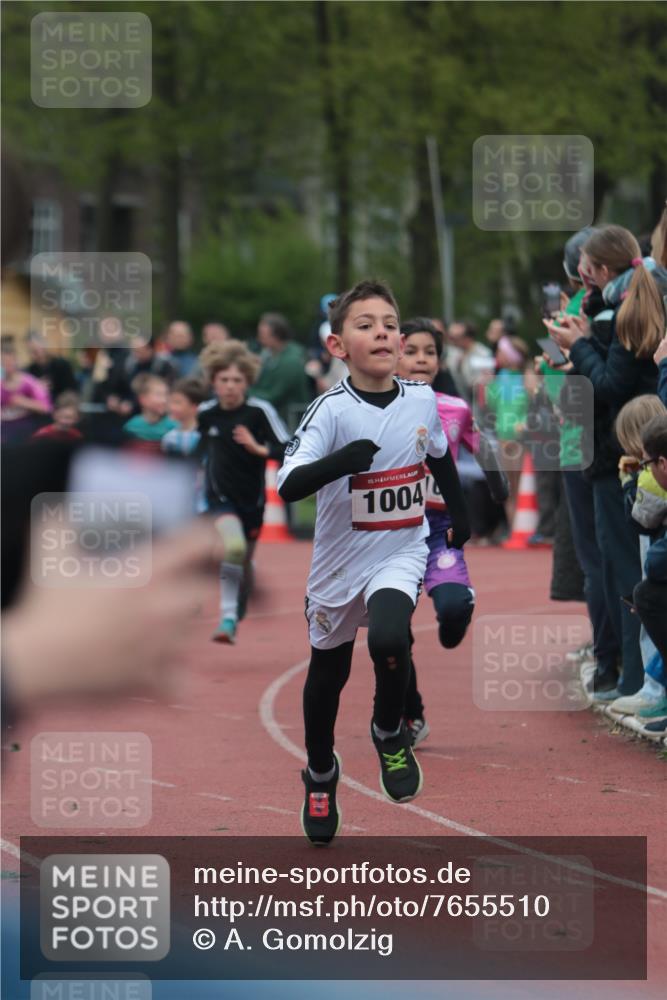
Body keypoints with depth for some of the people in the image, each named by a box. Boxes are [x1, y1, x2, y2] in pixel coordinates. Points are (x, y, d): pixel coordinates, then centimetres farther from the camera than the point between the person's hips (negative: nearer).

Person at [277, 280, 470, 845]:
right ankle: (321, 776, 40)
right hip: (340, 561, -1)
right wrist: (338, 462, -45)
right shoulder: (332, 410, -18)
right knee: (328, 675, 13)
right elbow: (287, 486, -29)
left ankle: (390, 733, 3)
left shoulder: (422, 400, -6)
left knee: (388, 639, -28)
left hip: (401, 554, 1)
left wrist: (459, 511, 27)